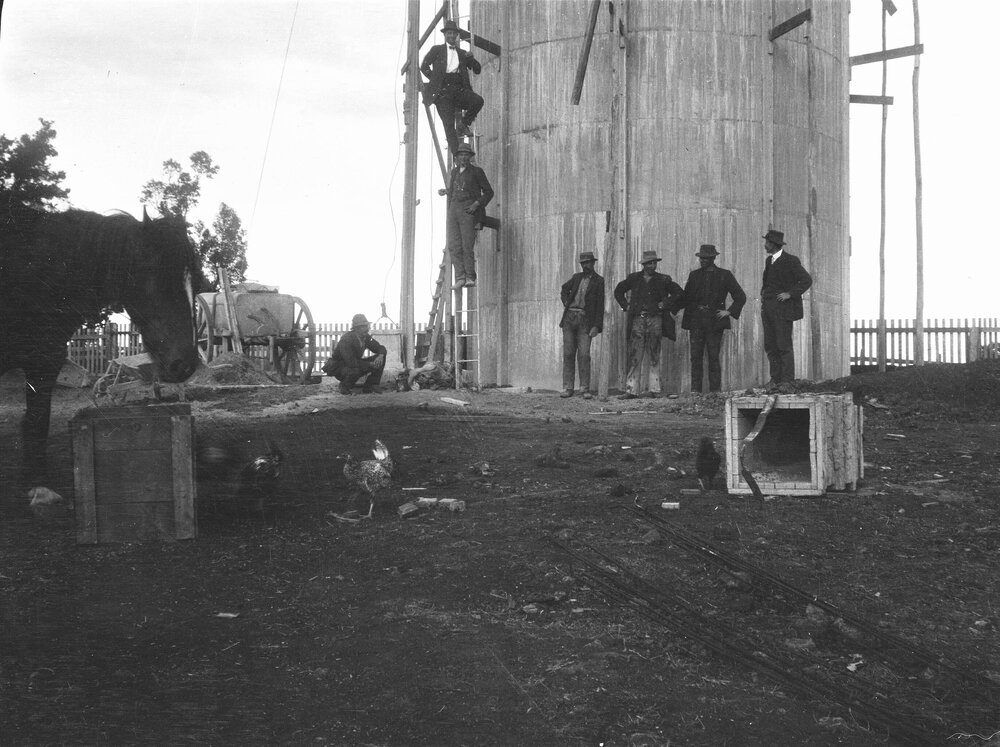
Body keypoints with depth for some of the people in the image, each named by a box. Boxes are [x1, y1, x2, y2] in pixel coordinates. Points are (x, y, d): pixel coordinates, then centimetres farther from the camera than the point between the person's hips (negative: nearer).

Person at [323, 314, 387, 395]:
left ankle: (369, 387, -2)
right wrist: (370, 364, -31)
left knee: (380, 359, -8)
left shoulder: (366, 337, -6)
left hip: (354, 364, 7)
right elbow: (351, 362, -36)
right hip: (338, 368, -7)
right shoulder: (346, 340, -28)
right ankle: (344, 386, -9)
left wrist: (380, 356, -21)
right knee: (355, 370, -41)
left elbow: (381, 348, 4)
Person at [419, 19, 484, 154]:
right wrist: (435, 80, -3)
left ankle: (464, 125, -4)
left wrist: (471, 58, -2)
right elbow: (424, 66, 9)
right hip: (443, 91, -3)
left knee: (478, 100, -26)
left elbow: (477, 70, 18)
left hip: (460, 88, 3)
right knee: (448, 123, -12)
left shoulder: (462, 53, 21)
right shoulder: (436, 50, 13)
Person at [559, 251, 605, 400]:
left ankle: (585, 389, -4)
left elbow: (600, 305, -3)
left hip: (585, 320, -4)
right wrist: (566, 303, 14)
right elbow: (564, 289, 33)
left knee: (584, 355, -10)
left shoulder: (598, 281, 1)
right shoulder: (577, 277, 14)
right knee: (568, 354, 1)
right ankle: (567, 388, 3)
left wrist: (596, 326, -10)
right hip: (569, 318, 4)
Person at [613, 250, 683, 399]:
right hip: (637, 320, 1)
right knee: (634, 356, -3)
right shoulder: (634, 278, 9)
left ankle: (653, 389, 6)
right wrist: (626, 306, 10)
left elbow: (679, 292, 10)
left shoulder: (663, 280, 5)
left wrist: (666, 304, 1)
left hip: (655, 320, -1)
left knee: (653, 357, 1)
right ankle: (631, 390, -3)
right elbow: (618, 291, 21)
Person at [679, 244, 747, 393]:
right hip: (696, 320, 3)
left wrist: (729, 312, -3)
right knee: (695, 356, 0)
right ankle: (695, 390, 2)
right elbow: (686, 298, 16)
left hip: (714, 320, -3)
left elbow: (741, 297, 5)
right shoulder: (694, 275, 14)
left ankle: (715, 390, 2)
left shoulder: (724, 275, 4)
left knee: (713, 357, -4)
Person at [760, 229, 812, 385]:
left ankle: (787, 381, -4)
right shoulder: (769, 260, 16)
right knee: (770, 346, 6)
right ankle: (775, 379, 11)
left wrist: (790, 293, -16)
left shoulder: (790, 261, -7)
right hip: (768, 308, 8)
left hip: (783, 309, -8)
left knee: (784, 346, -7)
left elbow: (807, 280, -12)